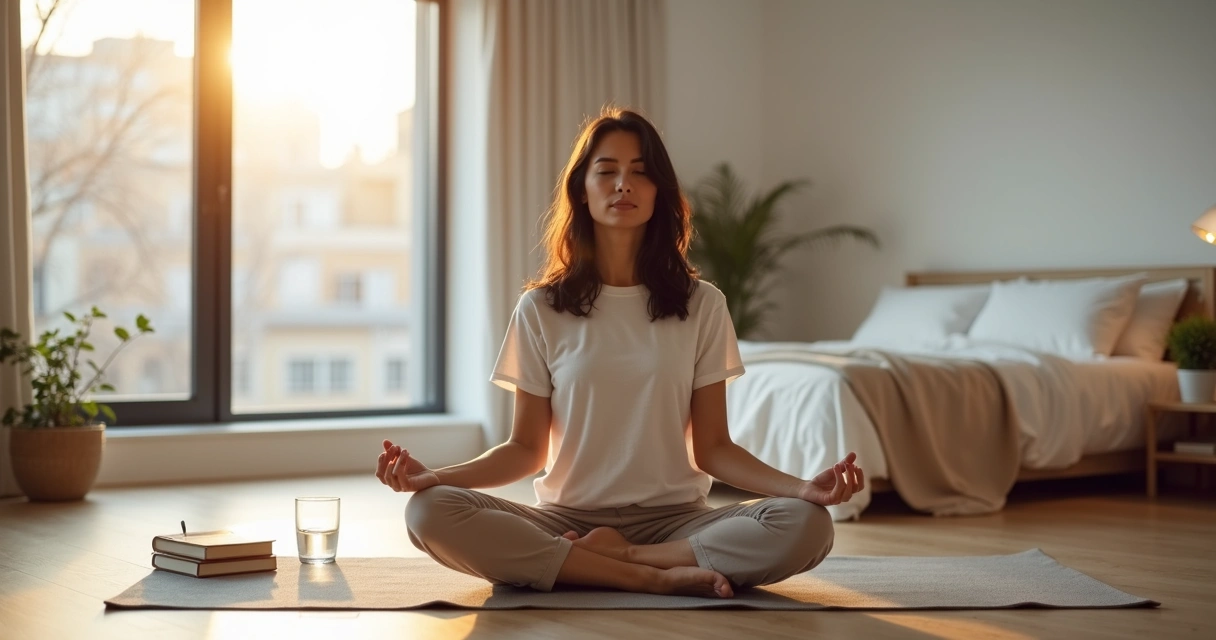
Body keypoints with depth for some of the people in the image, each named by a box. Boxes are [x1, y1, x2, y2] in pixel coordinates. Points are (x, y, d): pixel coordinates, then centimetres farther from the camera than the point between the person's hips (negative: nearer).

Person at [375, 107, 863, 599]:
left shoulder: (701, 305, 6)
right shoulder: (541, 308, 5)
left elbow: (713, 448, 4)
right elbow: (526, 448, 5)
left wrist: (803, 487, -14)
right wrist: (434, 476, -13)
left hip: (673, 519, 0)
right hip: (567, 519, 0)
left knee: (806, 526, -28)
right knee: (430, 512, -28)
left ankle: (606, 557, -17)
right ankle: (657, 576, -26)